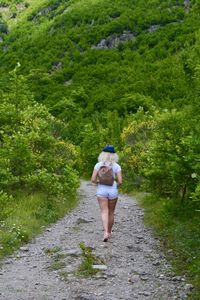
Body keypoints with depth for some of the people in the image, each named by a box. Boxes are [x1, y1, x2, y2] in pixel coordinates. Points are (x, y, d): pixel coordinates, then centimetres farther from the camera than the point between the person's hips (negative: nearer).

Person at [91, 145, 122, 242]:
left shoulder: (98, 165, -4)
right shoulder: (117, 166, -5)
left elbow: (93, 179, -8)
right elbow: (120, 181, -10)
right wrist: (117, 185, 11)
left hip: (101, 190, -1)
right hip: (113, 191, 1)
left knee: (104, 212, -5)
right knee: (111, 212, 16)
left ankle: (106, 232, -25)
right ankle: (109, 232, 29)